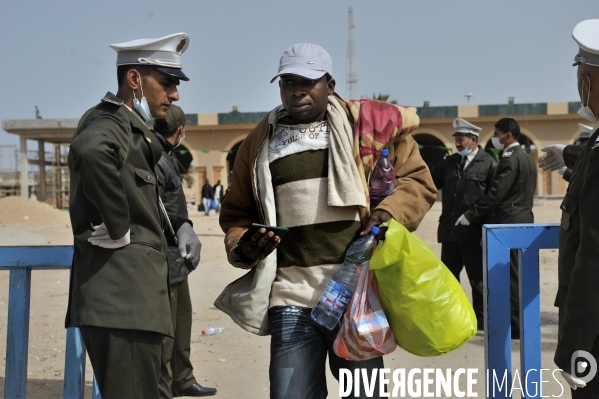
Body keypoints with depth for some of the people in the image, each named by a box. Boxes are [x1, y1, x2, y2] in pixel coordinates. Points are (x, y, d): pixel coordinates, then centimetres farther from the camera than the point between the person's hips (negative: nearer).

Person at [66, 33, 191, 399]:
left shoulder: (132, 129, 19)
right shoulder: (109, 123, -12)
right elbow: (90, 150, -37)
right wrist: (119, 229, -27)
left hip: (131, 297, 10)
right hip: (122, 299, -10)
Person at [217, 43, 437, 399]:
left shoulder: (365, 123, 4)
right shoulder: (259, 142, 10)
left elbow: (418, 179, 7)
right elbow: (236, 212, 17)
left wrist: (389, 213, -12)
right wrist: (241, 246, -4)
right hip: (292, 298, 1)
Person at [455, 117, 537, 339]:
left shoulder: (509, 159, -14)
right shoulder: (526, 158, 17)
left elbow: (495, 194, -19)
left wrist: (470, 215, -12)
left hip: (508, 224, -10)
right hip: (522, 222, 10)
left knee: (509, 277, -4)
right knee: (518, 276, 14)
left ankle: (514, 327, 0)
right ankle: (522, 322, 20)